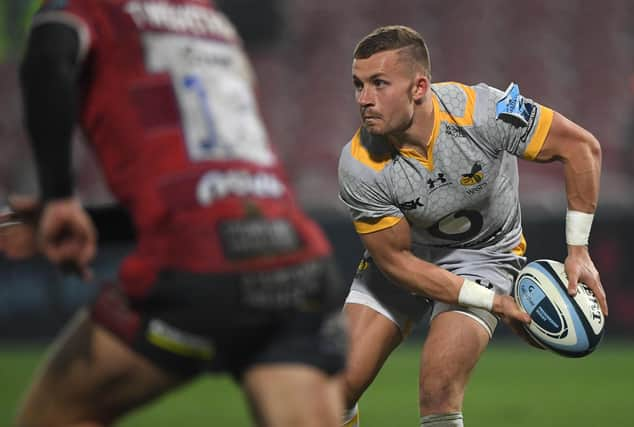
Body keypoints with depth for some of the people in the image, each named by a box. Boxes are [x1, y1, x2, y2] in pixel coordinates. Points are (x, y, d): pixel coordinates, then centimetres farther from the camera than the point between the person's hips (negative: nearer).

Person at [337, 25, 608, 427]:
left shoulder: (482, 112, -30)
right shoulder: (359, 167, -25)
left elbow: (581, 147, -18)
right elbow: (395, 260, -16)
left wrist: (578, 250, -16)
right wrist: (492, 302, -22)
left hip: (483, 255, -2)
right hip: (408, 257, 2)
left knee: (439, 394, -22)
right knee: (337, 388, -9)